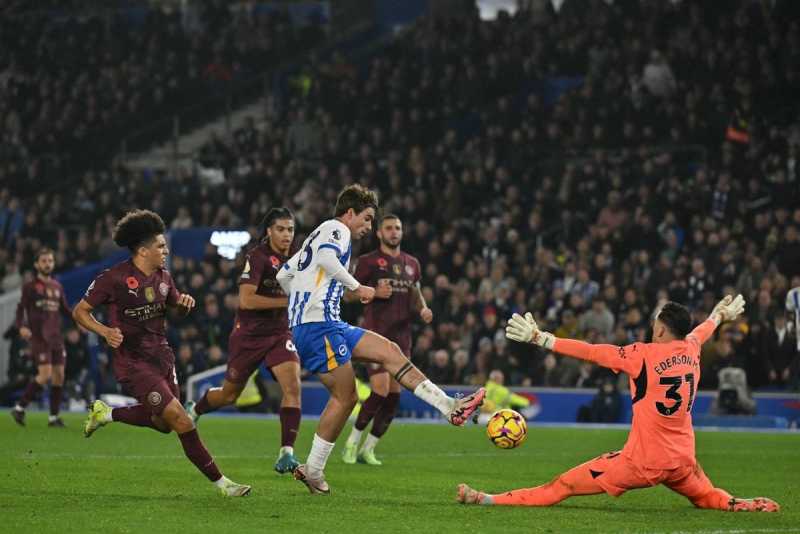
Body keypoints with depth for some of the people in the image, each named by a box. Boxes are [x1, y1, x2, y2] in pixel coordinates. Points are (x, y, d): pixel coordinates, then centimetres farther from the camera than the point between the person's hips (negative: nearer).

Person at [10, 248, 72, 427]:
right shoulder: (30, 287, -1)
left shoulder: (57, 287, 15)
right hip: (39, 337, -6)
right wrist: (21, 327, -25)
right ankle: (19, 408, -3)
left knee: (59, 376, 1)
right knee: (45, 375, -16)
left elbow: (65, 309, 21)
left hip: (56, 337, 6)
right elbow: (20, 308, -6)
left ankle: (54, 417, 9)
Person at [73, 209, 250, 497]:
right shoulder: (114, 278, -14)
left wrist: (184, 303, -2)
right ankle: (220, 482, -9)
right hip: (133, 362, -8)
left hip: (161, 356, 8)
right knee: (182, 422, -14)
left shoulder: (163, 277, 6)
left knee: (163, 423, 19)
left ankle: (106, 413, 37)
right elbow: (80, 311, -6)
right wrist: (105, 331, -23)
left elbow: (176, 309, 22)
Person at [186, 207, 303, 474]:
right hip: (249, 334, -4)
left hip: (279, 333, 4)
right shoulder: (258, 256, -16)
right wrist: (286, 301, -23)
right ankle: (193, 410, 45)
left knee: (292, 385, -20)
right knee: (229, 394, 12)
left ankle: (286, 453, -20)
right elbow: (246, 300, -24)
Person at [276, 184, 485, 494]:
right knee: (345, 397, -7)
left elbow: (283, 275, 30)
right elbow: (326, 258, -25)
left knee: (389, 351, 4)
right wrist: (356, 287, -19)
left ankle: (449, 407, -4)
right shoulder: (336, 229, -2)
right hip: (320, 325, -10)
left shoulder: (317, 236, 27)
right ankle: (313, 470, -1)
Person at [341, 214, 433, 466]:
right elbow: (349, 293, 0)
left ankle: (368, 449, 12)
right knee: (380, 391, -17)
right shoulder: (368, 261, -1)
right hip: (376, 334, -6)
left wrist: (423, 308, 4)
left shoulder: (412, 263, 15)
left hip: (402, 336, 6)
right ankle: (352, 443, 0)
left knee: (394, 395, 1)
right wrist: (375, 292, -17)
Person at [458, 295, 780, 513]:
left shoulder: (645, 355, -11)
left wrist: (538, 338, -8)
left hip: (642, 463, -5)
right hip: (682, 462, 5)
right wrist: (720, 315, 55)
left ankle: (488, 500, -10)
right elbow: (701, 331, 32)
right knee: (709, 497, 36)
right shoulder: (691, 350, 7)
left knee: (562, 486, -6)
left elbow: (588, 352, -13)